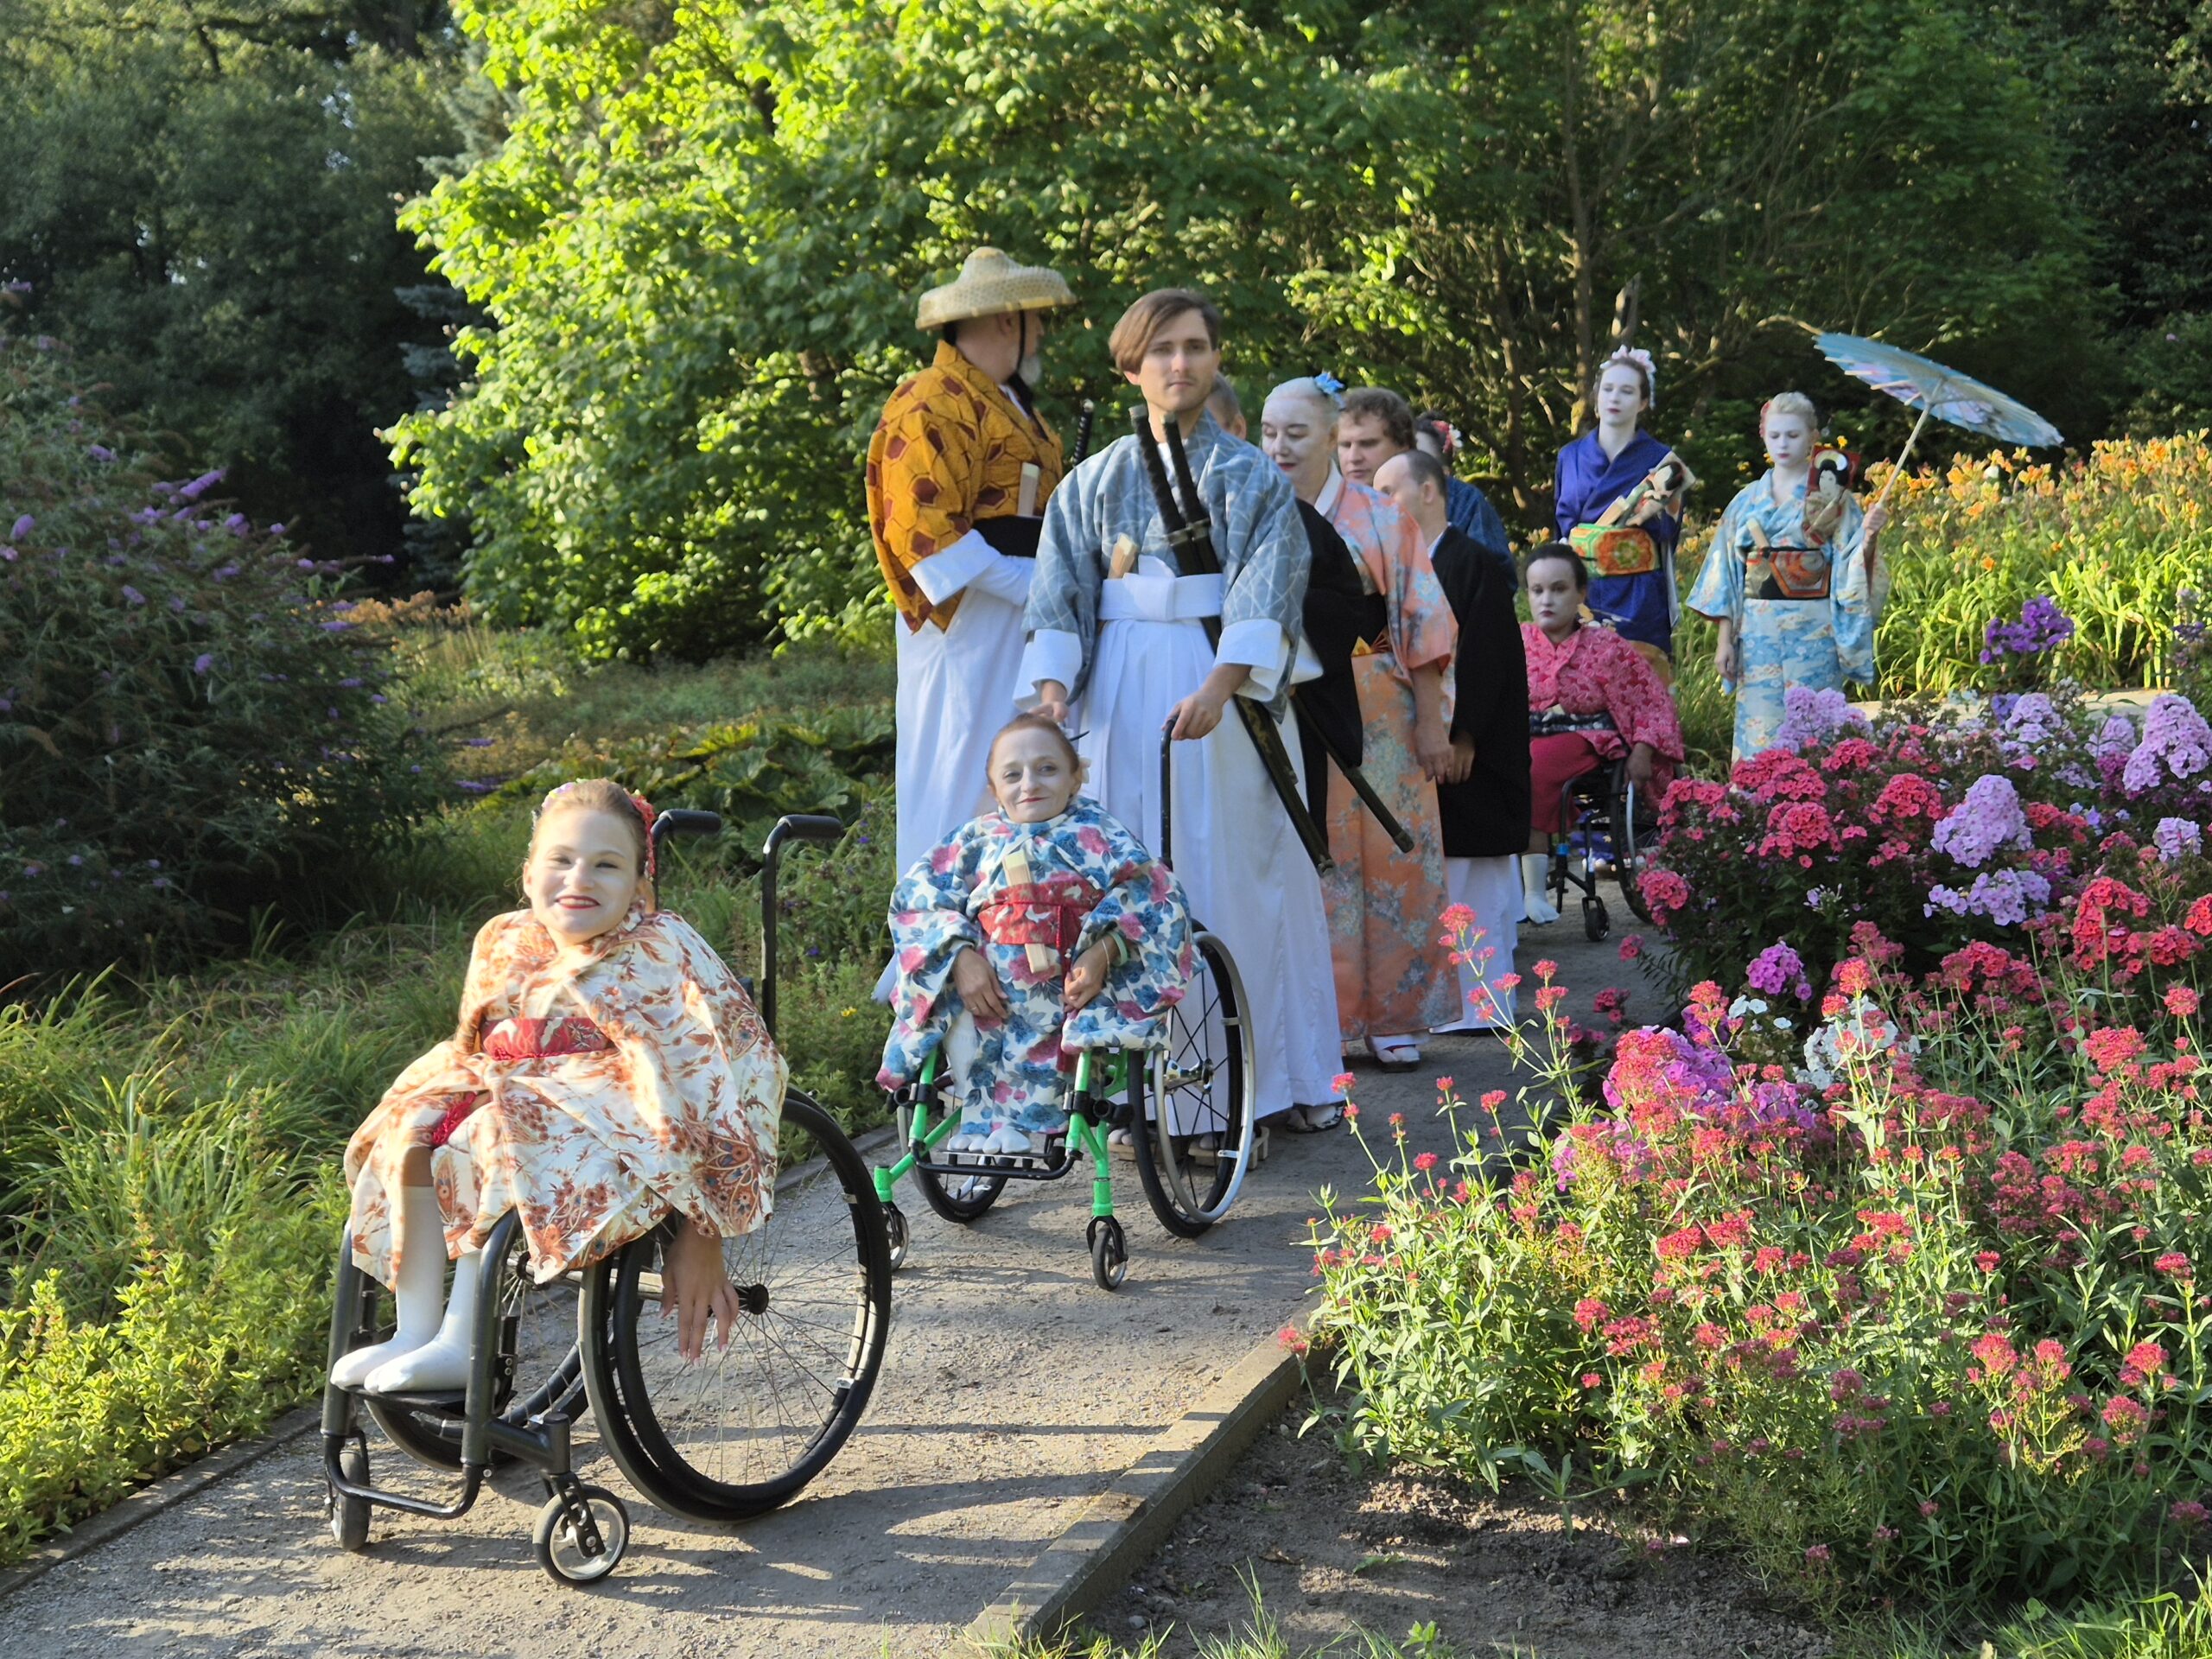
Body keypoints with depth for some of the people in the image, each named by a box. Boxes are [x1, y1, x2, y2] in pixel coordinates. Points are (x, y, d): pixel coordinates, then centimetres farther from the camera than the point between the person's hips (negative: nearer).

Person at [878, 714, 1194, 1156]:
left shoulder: (1097, 835, 11)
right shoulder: (979, 839, 17)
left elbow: (1153, 899, -2)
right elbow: (919, 896, 6)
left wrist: (1102, 953, -19)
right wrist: (960, 958, -12)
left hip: (1072, 985, -2)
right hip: (988, 990, 2)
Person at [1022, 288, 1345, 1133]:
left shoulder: (1253, 477, 5)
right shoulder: (1095, 481, 11)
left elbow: (1263, 599, -8)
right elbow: (1060, 596, 5)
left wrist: (1217, 688, -24)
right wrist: (1050, 691, -13)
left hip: (1231, 693, -2)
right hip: (1122, 694, 2)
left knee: (1239, 874, -1)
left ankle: (1280, 1076, 8)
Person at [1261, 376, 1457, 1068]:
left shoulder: (1380, 520, 4)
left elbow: (1422, 625, 2)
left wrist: (1432, 723, -3)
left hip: (1374, 717, 0)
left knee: (1386, 861, 2)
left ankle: (1390, 1015, 12)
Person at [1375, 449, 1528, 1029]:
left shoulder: (1474, 563, -7)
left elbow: (1487, 658, -13)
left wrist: (1462, 736, -17)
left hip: (1466, 749, -7)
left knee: (1471, 878, -2)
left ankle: (1482, 1003, 4)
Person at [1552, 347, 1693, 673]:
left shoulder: (1661, 461, 3)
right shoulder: (1570, 457, 12)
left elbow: (1667, 538, 1)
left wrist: (1657, 505, -17)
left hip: (1637, 604, -3)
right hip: (1579, 598, 3)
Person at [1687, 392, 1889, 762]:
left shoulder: (1831, 498, 3)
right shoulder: (1748, 501, 11)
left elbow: (1852, 570, -4)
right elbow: (1727, 573, 10)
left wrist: (1868, 537, -24)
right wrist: (1724, 638, 4)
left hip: (1812, 634, -3)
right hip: (1757, 633, 3)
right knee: (1757, 727, 1)